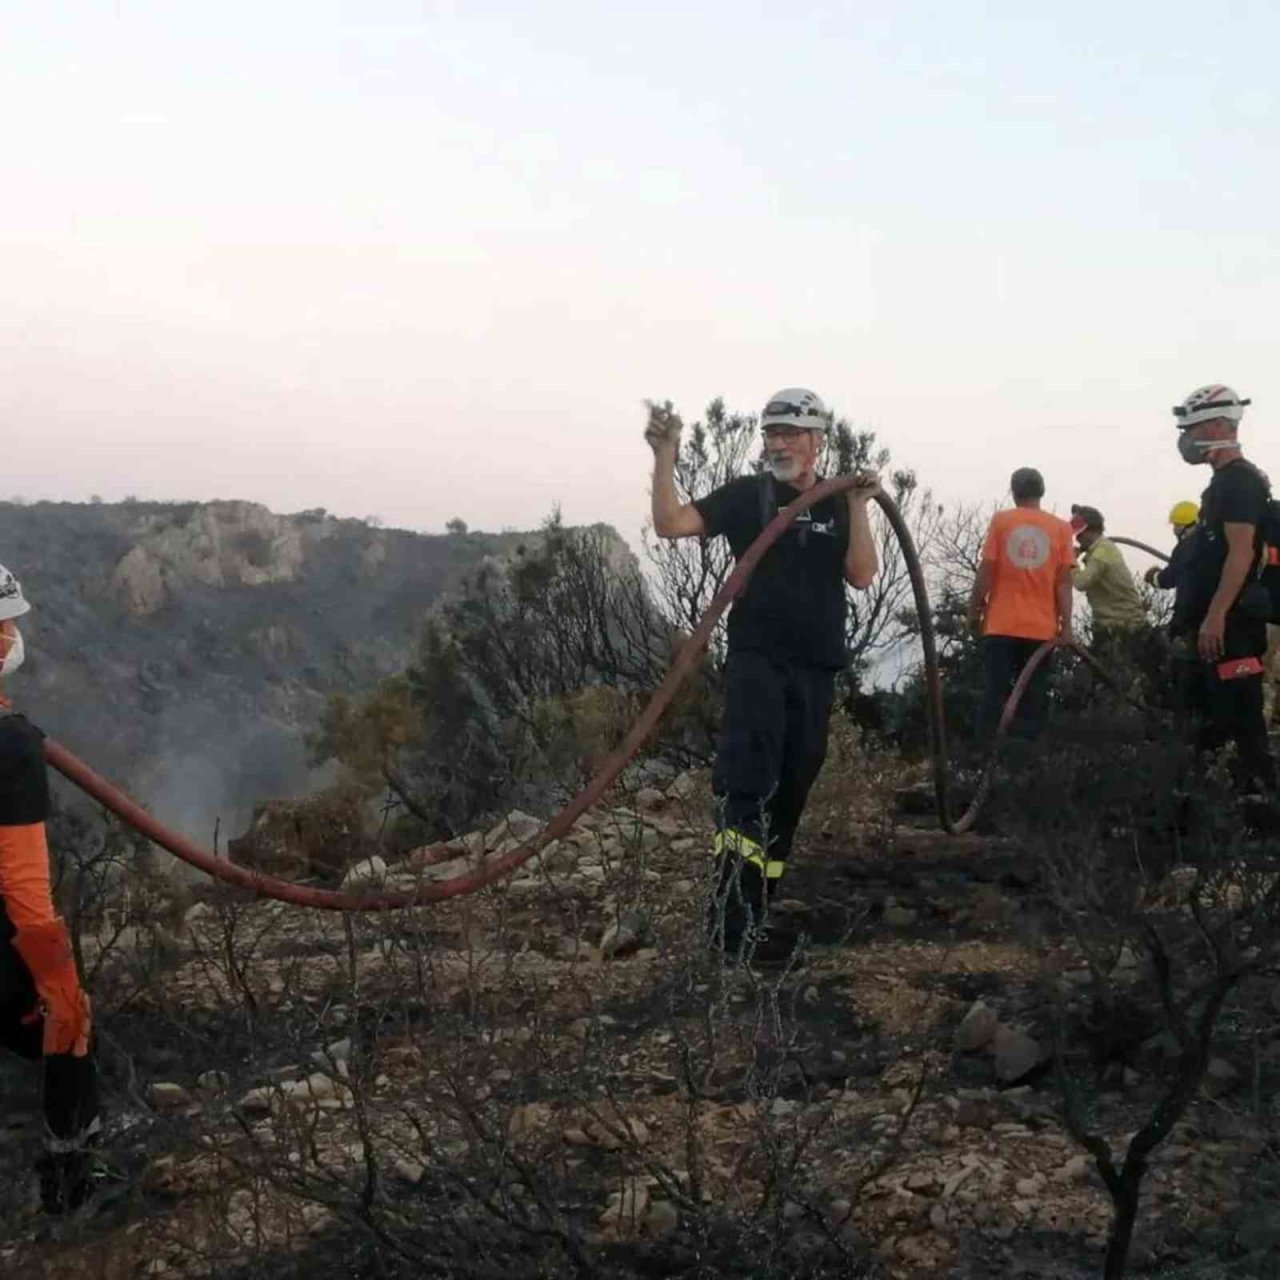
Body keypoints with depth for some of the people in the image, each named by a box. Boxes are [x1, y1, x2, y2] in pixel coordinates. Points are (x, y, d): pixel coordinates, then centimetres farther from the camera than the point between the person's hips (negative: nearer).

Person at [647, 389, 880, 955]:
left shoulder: (841, 505, 9)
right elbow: (670, 523, -11)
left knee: (790, 793, 9)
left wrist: (858, 507, -10)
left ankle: (756, 915, 21)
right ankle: (731, 929, -24)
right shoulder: (746, 495, 1)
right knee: (747, 788, -20)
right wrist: (665, 456, -21)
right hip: (757, 660, -4)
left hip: (816, 669, 4)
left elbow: (862, 576, -3)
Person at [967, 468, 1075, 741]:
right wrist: (1066, 624, -1)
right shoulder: (1061, 527, 3)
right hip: (1042, 628, 0)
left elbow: (986, 570, -2)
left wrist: (974, 611, 7)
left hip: (1001, 624, 0)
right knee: (1033, 698, 3)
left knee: (995, 693, 1)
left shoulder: (1001, 520, 1)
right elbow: (1064, 580, -1)